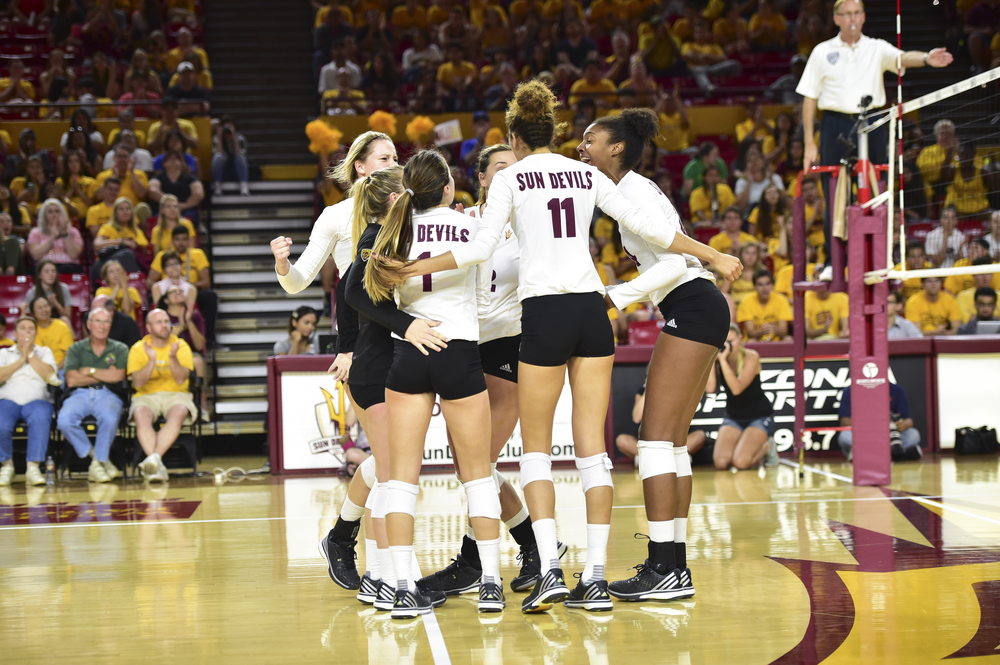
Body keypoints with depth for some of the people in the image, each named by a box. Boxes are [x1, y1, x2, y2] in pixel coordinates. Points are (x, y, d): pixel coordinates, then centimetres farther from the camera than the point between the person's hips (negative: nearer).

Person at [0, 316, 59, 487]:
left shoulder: (44, 352, 21)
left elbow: (49, 376, 0)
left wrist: (30, 353, 3)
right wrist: (21, 360, 2)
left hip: (37, 400, 0)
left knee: (40, 419, -38)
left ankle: (33, 468, -34)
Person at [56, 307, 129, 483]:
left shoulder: (119, 349, 16)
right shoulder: (76, 349, 16)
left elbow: (118, 376, -2)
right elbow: (71, 380, 1)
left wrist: (90, 371, 2)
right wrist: (105, 375, 2)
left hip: (107, 394, -1)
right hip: (80, 395, 1)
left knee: (109, 418, -37)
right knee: (64, 421, -32)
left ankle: (98, 461, -14)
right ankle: (95, 456, -10)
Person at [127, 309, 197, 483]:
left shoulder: (181, 346, 2)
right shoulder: (138, 349, 3)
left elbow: (180, 380, -10)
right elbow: (138, 382, -9)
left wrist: (172, 357, -25)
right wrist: (151, 360, -22)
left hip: (176, 394, 0)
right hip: (147, 395, 0)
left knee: (178, 414, -35)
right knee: (141, 416, -34)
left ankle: (153, 458, -43)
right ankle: (158, 466, -40)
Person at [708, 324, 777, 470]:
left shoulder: (751, 357, -17)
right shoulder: (717, 359, -5)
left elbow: (737, 388, -30)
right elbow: (710, 388, -22)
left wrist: (723, 360, -34)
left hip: (759, 416, -4)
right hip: (733, 418, 4)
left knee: (741, 462, -25)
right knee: (721, 463, -19)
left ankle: (766, 447, 9)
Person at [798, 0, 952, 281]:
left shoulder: (877, 48, 8)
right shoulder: (822, 52, 7)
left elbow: (902, 58, -13)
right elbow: (809, 98, 7)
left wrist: (926, 58, -37)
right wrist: (809, 143, 0)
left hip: (872, 125, 0)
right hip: (835, 124, 0)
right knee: (834, 200, -1)